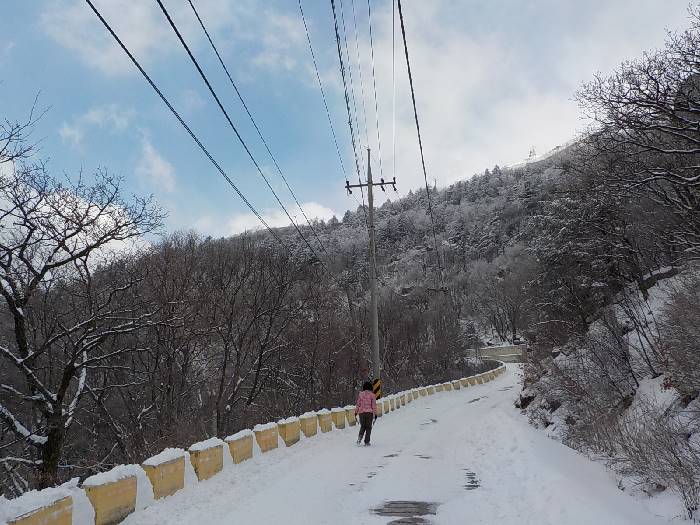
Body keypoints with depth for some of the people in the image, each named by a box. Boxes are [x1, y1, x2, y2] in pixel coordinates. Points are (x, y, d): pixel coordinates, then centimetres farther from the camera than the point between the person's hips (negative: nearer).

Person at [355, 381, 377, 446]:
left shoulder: (360, 394, 2)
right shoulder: (372, 395, -3)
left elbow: (358, 404, 5)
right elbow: (374, 405, -3)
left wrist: (356, 411, 13)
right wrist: (375, 413, 2)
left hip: (361, 412, 2)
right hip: (369, 412, -2)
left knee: (362, 426, 17)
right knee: (368, 427, 8)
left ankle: (360, 436, -8)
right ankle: (366, 442, 4)